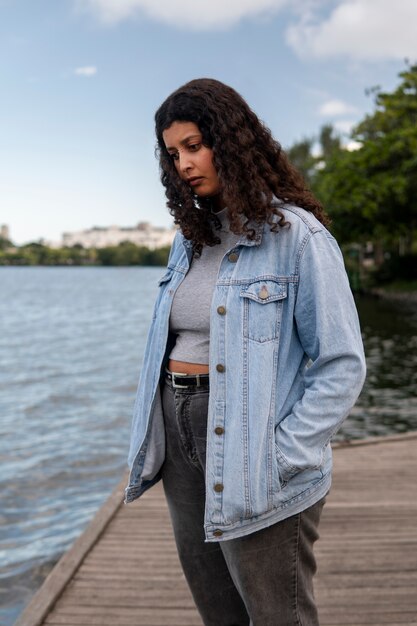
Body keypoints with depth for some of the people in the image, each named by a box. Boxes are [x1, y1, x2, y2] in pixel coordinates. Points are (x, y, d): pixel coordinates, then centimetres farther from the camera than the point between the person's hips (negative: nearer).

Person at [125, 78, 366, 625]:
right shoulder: (191, 238, 11)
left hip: (256, 472, -6)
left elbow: (342, 365, -13)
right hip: (182, 439, 7)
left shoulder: (297, 234, -11)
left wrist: (279, 458, -17)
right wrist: (155, 434, 4)